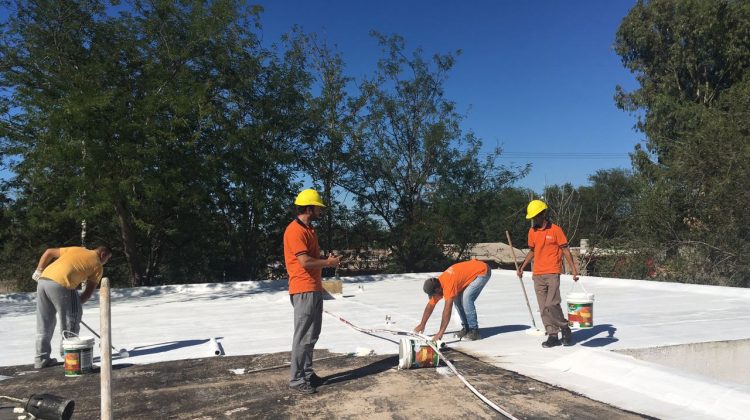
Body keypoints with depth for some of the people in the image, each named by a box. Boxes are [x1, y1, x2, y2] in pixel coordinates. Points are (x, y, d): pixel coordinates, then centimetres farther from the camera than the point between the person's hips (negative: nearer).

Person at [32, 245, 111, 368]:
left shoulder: (75, 249, 26)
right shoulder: (98, 265, 10)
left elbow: (49, 252, 24)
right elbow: (89, 291, 8)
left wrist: (38, 271, 24)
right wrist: (76, 305, 16)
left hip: (43, 280, 7)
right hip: (60, 284, -7)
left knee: (44, 324, 15)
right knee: (69, 323, 7)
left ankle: (41, 359, 21)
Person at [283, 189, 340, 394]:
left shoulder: (309, 229, 17)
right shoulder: (295, 230, -16)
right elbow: (305, 261, -22)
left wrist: (327, 259, 4)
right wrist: (328, 262, -9)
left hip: (315, 289, 10)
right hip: (304, 290, -10)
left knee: (312, 334, 15)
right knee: (303, 336, -6)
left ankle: (307, 373, 24)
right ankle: (297, 379, 3)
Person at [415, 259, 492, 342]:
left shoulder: (448, 285, -32)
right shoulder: (437, 284, -4)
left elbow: (447, 309, -34)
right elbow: (430, 305, 7)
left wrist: (441, 332, -33)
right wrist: (422, 325, 12)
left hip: (483, 271, -9)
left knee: (466, 299, -21)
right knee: (457, 300, 2)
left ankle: (474, 331, -13)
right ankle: (466, 328, 12)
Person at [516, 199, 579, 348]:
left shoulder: (555, 230, -5)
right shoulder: (532, 231, 10)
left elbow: (565, 250, -2)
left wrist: (573, 269, -8)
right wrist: (522, 266, 12)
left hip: (552, 273, -5)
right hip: (537, 275, 5)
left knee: (552, 305, -13)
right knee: (543, 308, 4)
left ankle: (565, 328, 11)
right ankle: (552, 336, 11)